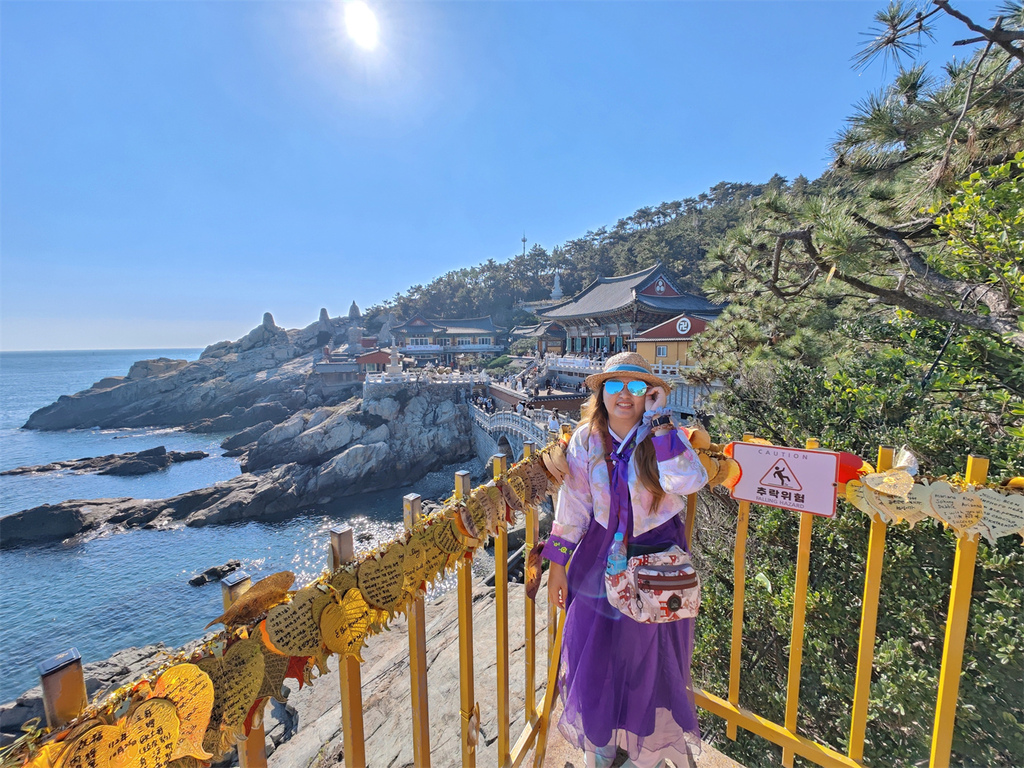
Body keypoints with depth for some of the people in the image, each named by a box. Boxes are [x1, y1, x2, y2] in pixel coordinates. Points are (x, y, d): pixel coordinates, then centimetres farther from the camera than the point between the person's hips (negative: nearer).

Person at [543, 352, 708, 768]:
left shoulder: (663, 439, -12)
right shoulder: (586, 439, -8)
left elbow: (689, 481, -32)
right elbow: (573, 505, -4)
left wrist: (659, 422, -29)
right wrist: (558, 562, -2)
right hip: (600, 559, 1)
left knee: (649, 658, 15)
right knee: (593, 656, 14)